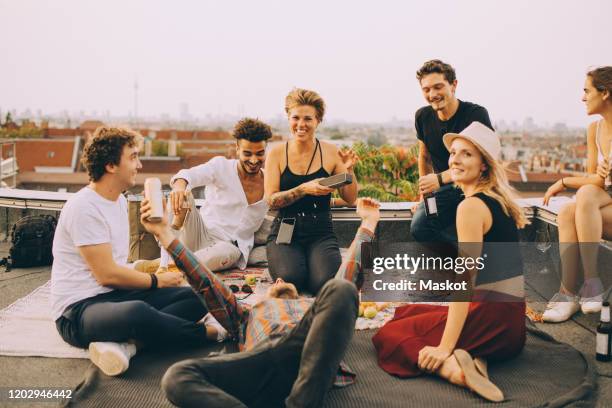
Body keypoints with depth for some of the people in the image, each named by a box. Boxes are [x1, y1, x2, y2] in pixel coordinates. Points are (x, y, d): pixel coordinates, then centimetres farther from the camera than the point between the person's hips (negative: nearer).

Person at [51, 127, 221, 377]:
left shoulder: (119, 201, 13)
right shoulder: (84, 207, -15)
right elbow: (107, 274, -17)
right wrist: (157, 281, -5)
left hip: (114, 295, 9)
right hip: (77, 310, -9)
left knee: (196, 297, -8)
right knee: (137, 312, -41)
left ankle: (122, 343, -26)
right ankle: (210, 332, -16)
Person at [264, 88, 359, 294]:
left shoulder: (330, 152, 2)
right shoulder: (277, 153, 1)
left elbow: (350, 199, 3)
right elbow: (271, 200, -7)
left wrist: (349, 171, -14)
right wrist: (304, 189, -21)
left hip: (321, 233, 1)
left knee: (324, 282, -26)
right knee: (291, 278, -29)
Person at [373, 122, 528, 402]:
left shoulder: (472, 206, -15)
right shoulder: (497, 200, 13)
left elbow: (464, 280, -21)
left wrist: (445, 347, -22)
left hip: (492, 316, -10)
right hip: (509, 316, 10)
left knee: (387, 336, -2)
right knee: (404, 312, 23)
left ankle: (454, 368, -24)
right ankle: (470, 357, 0)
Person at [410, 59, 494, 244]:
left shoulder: (477, 114, -10)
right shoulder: (423, 116, 7)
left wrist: (440, 178, -29)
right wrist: (424, 196, 19)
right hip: (445, 191, 4)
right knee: (419, 228, -24)